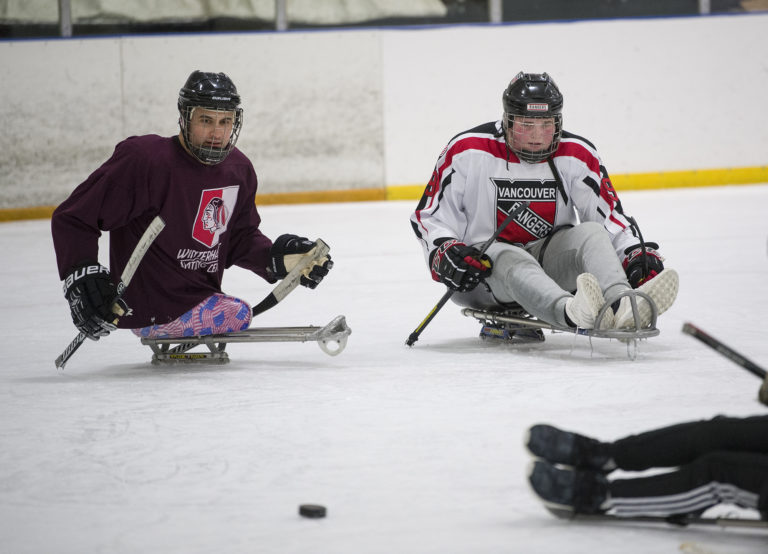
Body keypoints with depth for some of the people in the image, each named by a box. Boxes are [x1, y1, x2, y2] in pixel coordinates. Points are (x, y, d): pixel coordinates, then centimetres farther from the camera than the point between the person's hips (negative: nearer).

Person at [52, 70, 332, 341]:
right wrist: (81, 278, -30)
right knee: (238, 316, -21)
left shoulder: (239, 169, 1)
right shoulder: (144, 159, -23)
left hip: (198, 294, 8)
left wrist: (280, 259, -4)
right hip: (152, 311, -8)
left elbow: (242, 239, 14)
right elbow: (72, 218, -19)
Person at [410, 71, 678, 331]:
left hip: (548, 256, 4)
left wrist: (636, 253, -17)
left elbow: (610, 216, 1)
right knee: (512, 262, -37)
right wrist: (445, 253, -21)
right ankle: (571, 311, -71)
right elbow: (429, 216, -3)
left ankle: (622, 304, -57)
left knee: (591, 233, -24)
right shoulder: (467, 151, -9)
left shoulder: (577, 155, -1)